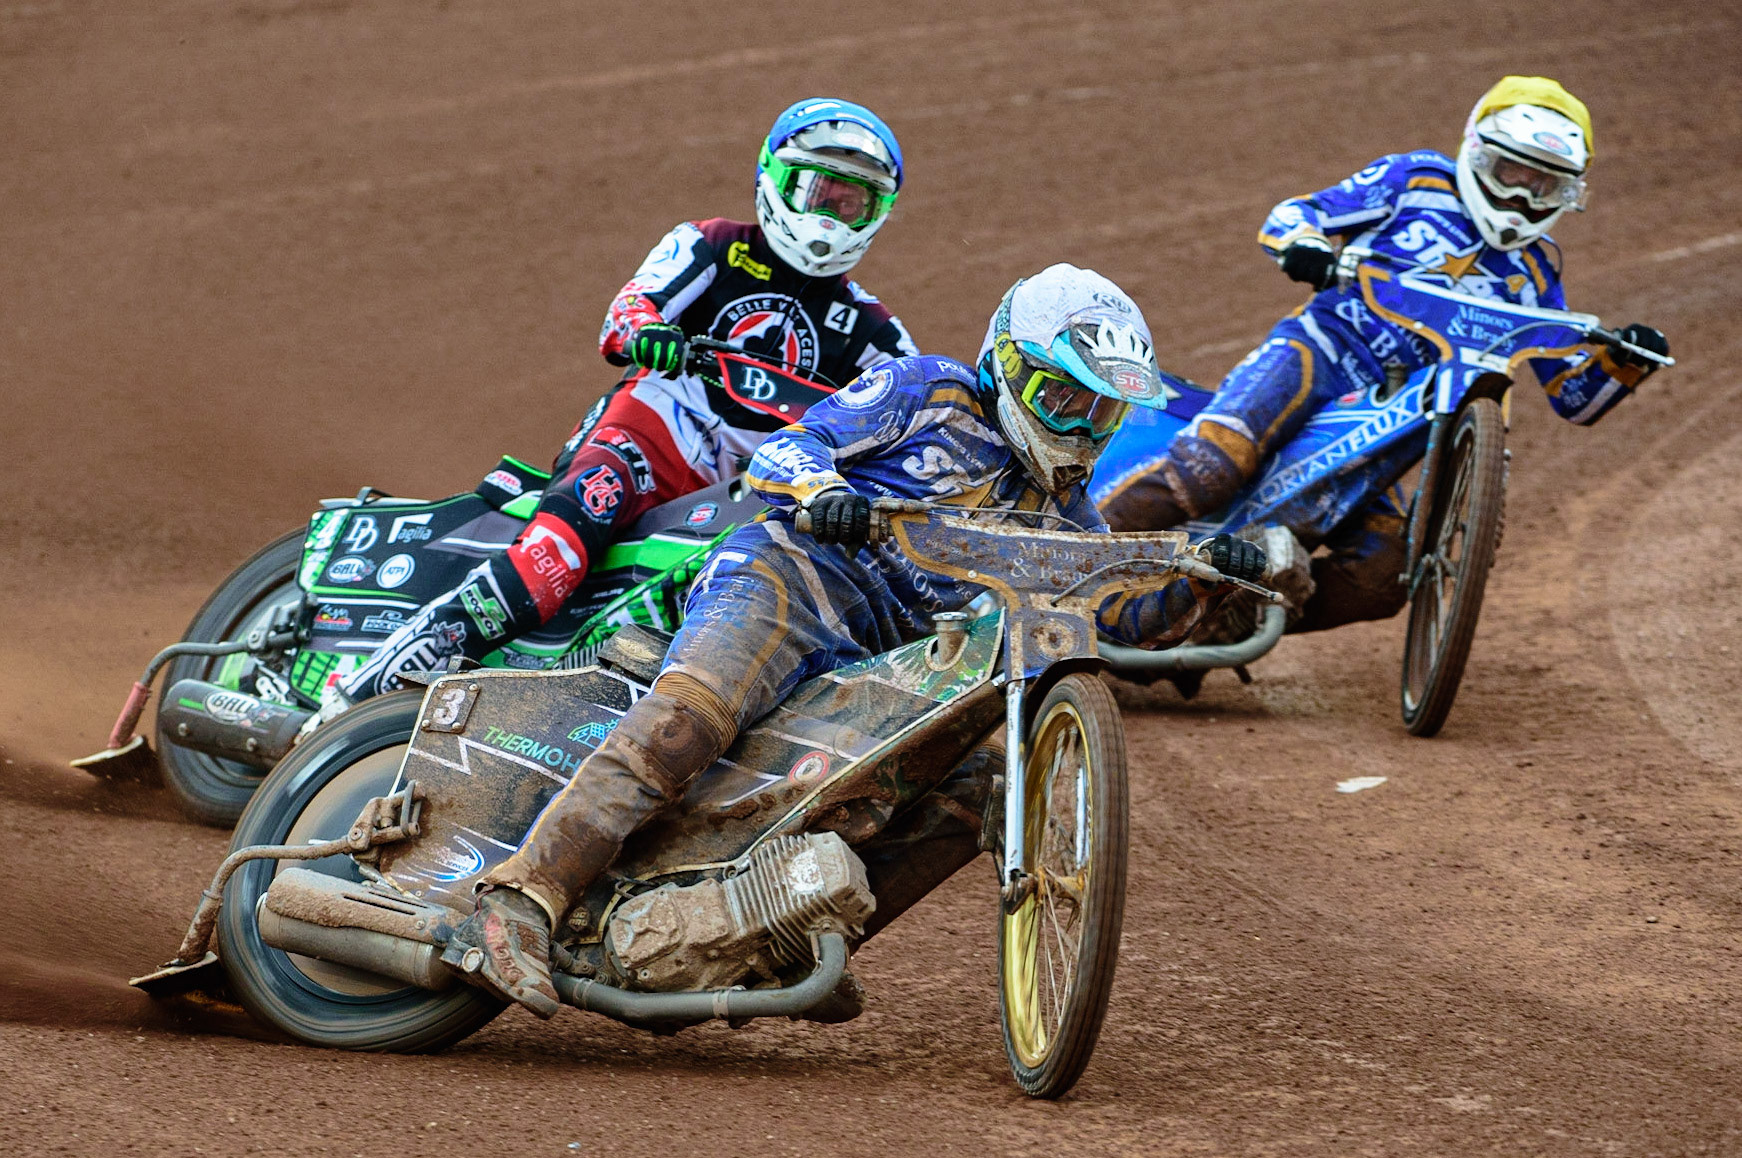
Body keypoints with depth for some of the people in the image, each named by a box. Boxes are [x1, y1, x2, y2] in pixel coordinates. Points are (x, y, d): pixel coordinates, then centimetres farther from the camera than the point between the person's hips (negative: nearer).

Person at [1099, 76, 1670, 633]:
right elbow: (1290, 216, 6)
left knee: (1377, 580, -16)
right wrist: (1303, 248, -19)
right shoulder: (1417, 181, 11)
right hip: (1319, 352, -5)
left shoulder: (1532, 271, 21)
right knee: (1214, 463, -35)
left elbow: (1574, 394, 20)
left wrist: (1622, 363, -2)